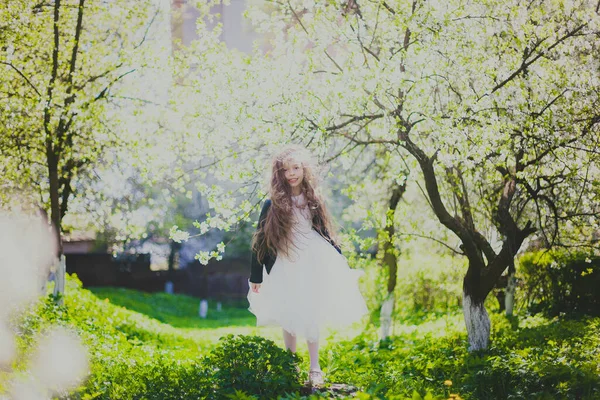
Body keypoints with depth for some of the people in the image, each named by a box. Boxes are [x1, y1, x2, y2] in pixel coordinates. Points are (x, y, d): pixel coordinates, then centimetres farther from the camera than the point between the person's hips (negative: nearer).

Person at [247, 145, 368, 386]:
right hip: (286, 267, -2)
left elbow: (325, 232, 14)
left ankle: (314, 368, 11)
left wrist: (342, 263, 12)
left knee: (312, 316, 5)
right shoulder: (273, 205, -6)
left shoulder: (313, 200, 5)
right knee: (290, 318, 7)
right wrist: (256, 277, -5)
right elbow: (261, 241, -4)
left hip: (314, 264, 2)